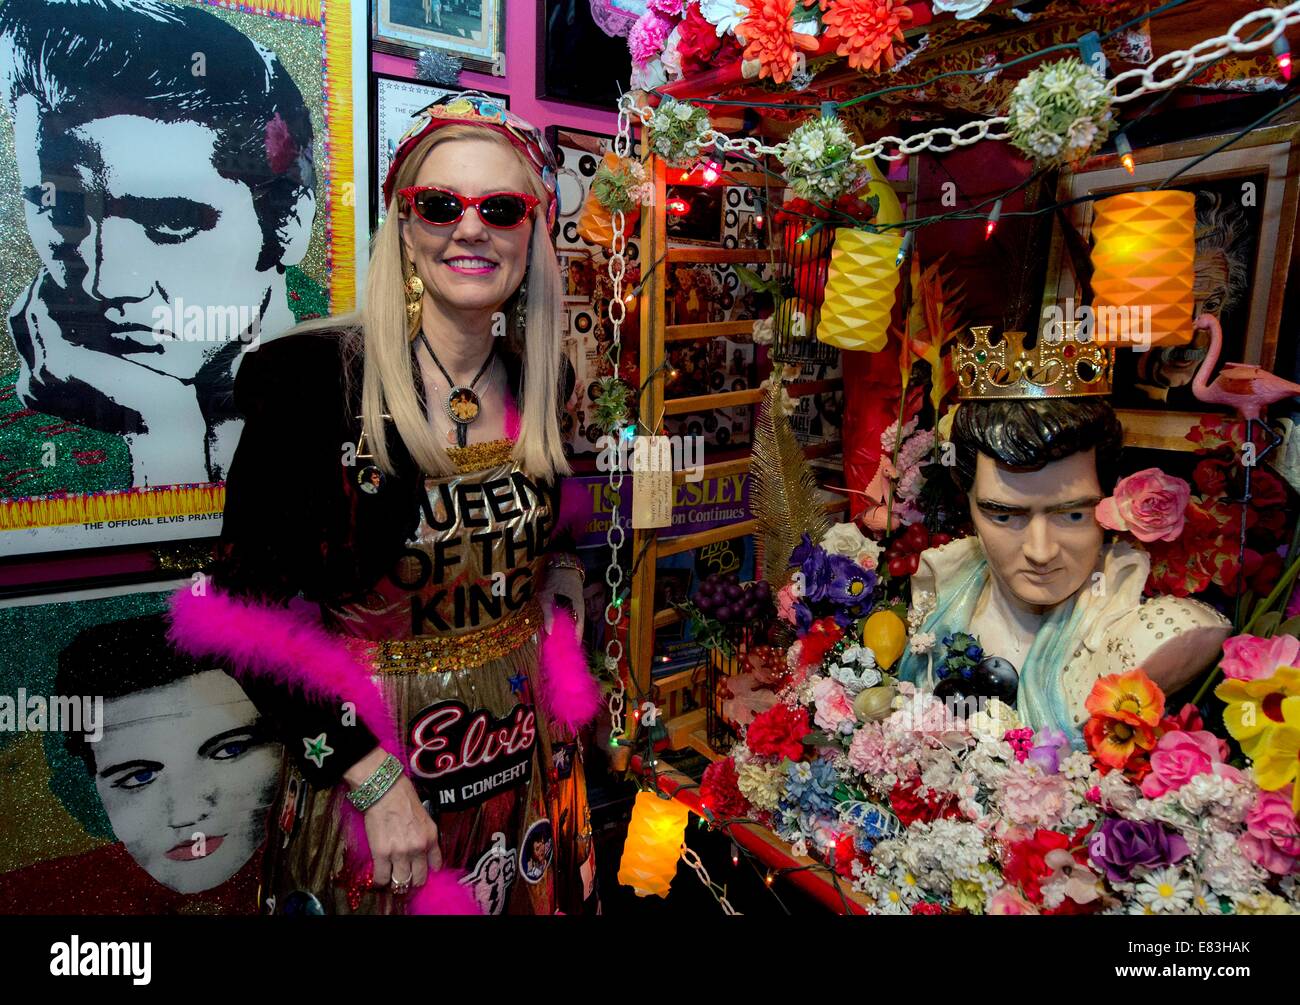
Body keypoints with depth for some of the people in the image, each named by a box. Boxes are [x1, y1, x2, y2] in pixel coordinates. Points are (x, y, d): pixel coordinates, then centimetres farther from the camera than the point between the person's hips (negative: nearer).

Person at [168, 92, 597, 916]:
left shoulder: (543, 384, -2)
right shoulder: (310, 378, -18)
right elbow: (254, 614, -17)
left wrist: (563, 655, 2)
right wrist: (377, 781, -19)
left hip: (525, 746, 5)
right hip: (366, 758, -4)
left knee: (533, 897, 24)